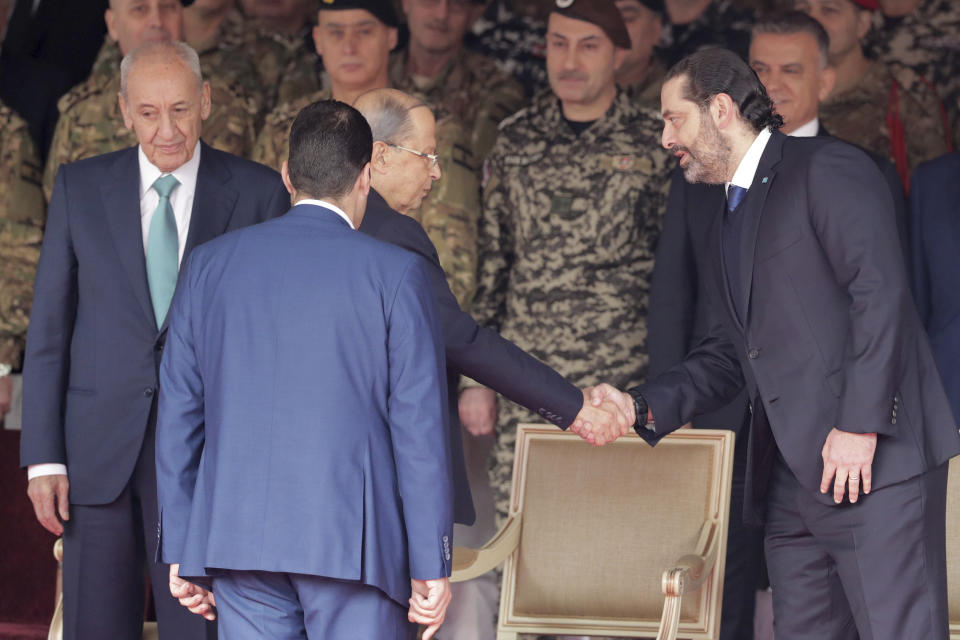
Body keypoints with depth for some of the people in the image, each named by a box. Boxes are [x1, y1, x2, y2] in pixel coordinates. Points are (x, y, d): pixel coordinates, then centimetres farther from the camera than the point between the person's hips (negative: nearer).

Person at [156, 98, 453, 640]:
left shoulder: (212, 264, 7)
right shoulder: (396, 274, -4)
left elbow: (179, 413, 9)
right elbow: (419, 428, -5)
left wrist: (180, 550, 14)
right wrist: (431, 567, -1)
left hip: (238, 533, 3)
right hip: (354, 545, -3)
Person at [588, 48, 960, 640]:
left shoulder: (829, 169, -3)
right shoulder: (728, 222, 25)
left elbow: (881, 292, -14)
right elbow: (727, 356, 24)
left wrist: (859, 424, -19)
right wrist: (640, 406, 8)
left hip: (875, 458, -9)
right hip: (791, 478, 9)